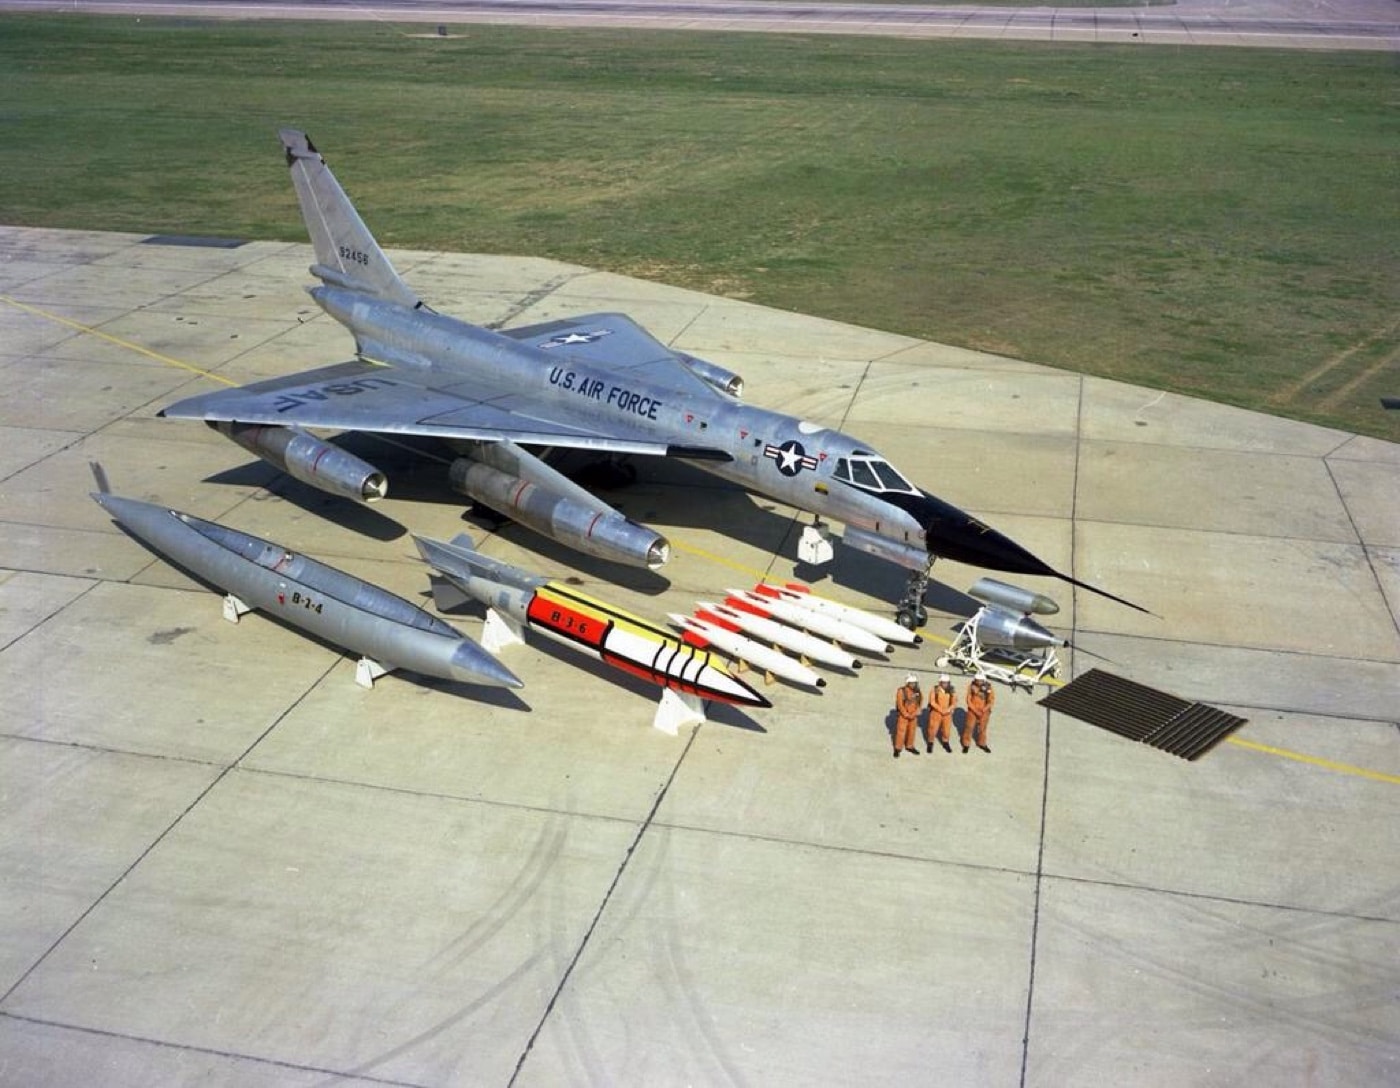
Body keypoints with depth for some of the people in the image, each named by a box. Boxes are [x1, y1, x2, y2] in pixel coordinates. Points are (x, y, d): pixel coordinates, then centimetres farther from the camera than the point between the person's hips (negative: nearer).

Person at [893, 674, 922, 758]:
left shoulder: (917, 691, -2)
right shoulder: (901, 691, -17)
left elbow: (920, 703, 6)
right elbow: (900, 705, -17)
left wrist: (914, 714, -5)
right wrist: (907, 715, -16)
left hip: (913, 716, 5)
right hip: (903, 715, -5)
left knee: (912, 731, 15)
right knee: (901, 732, -3)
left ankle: (909, 746, 32)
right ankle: (898, 749, 8)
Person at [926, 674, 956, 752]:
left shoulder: (952, 690, -6)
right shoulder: (935, 690, -13)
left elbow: (954, 702, -4)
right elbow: (932, 702, -14)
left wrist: (949, 709, -19)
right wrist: (941, 710, -18)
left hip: (948, 713, 2)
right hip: (936, 712, -2)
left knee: (947, 729, 12)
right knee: (933, 728, 4)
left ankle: (945, 743, 34)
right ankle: (930, 743, 24)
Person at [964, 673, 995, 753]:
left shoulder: (988, 687, -12)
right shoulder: (972, 686, -13)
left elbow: (991, 700, -4)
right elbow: (969, 700, -8)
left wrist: (984, 710, -14)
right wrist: (975, 711, -13)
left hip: (984, 712, 1)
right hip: (972, 711, -1)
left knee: (982, 728, 16)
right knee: (969, 727, 2)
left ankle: (982, 743, 35)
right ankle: (966, 744, 18)